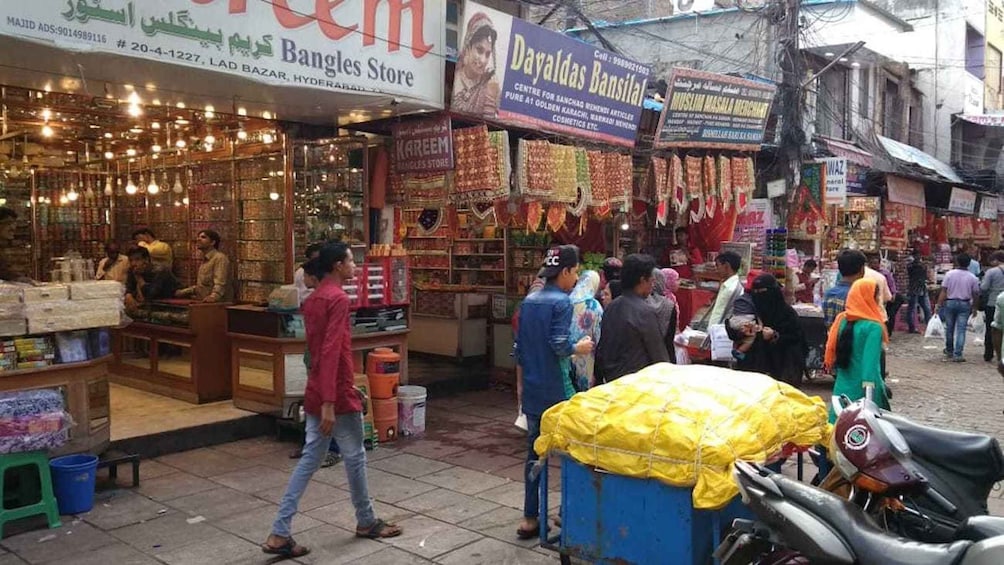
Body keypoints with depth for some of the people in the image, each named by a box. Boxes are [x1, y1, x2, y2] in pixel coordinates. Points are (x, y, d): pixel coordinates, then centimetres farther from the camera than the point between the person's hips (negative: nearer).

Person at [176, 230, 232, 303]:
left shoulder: (220, 258, -8)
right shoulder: (205, 260, 21)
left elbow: (220, 284, -22)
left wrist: (213, 296, -39)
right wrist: (180, 293, 24)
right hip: (204, 303, 8)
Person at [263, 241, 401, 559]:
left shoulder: (313, 299, 12)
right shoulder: (338, 299, -17)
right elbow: (331, 352, -25)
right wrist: (329, 402, -27)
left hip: (316, 392, 9)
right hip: (337, 394, -9)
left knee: (310, 459, 10)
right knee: (355, 457, 9)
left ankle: (279, 535, 7)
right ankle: (366, 522, 27)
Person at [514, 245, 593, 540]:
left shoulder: (528, 301, 9)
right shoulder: (561, 302, -13)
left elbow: (520, 346, 12)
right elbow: (560, 345, -21)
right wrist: (578, 348, -3)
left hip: (532, 390, 7)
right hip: (556, 390, -7)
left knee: (535, 450, 12)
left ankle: (530, 518, 16)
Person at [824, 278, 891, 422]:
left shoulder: (842, 320, 6)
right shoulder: (873, 328, -13)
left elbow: (831, 357, 12)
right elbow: (871, 365, -19)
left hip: (842, 389, 6)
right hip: (863, 390, -6)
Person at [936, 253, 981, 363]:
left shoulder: (950, 274, -7)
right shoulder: (973, 277, -3)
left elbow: (943, 291, -9)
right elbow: (976, 295, 1)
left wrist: (939, 305, -5)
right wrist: (974, 308, 14)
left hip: (950, 303, 0)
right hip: (964, 304, 0)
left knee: (949, 328, 14)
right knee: (961, 330, 1)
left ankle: (949, 351, 29)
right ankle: (957, 354, -4)